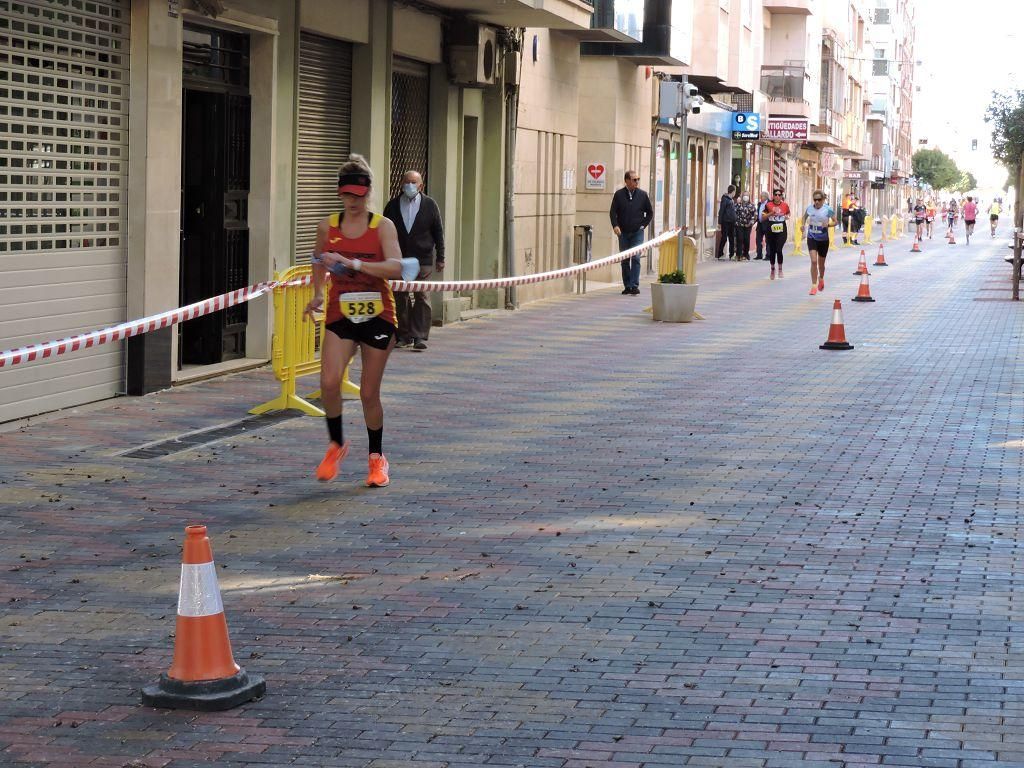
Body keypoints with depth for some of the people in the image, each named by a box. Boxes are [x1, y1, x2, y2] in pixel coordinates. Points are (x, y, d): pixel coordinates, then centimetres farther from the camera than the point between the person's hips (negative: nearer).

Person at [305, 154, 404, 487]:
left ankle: (377, 458, 24)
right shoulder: (328, 226, 1)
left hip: (378, 316, -2)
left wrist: (354, 263, -33)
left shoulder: (382, 226, -8)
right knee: (329, 382, -18)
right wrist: (317, 294, 6)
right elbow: (319, 261, 21)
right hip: (341, 314, 2)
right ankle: (336, 445, 6)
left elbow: (395, 267, -23)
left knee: (369, 393, 4)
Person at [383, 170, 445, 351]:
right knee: (400, 298, 3)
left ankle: (420, 336, -4)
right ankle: (403, 336, 11)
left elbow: (438, 232, 6)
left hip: (423, 260, -2)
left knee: (421, 297, -6)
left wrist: (440, 258, 3)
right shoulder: (393, 205, 7)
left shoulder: (430, 205, 4)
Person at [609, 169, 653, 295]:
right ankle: (627, 286, 12)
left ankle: (634, 285, -14)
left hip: (637, 232, -1)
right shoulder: (619, 195, 2)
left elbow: (650, 212, 12)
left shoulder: (642, 195, 3)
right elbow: (613, 212, 1)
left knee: (635, 258, -12)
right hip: (623, 233, 1)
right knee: (625, 260, 5)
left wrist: (643, 225, 1)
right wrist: (615, 225, -14)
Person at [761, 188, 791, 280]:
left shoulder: (785, 205, 2)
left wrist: (787, 217, -1)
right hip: (771, 231, 1)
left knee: (779, 250, -16)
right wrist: (771, 213, -14)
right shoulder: (768, 205, 0)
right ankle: (772, 269, 30)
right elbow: (763, 218, 1)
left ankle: (780, 269, 3)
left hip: (781, 232, -1)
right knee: (772, 251, 9)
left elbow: (788, 213, 21)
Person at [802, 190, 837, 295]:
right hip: (812, 238, 0)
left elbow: (835, 222, -4)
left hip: (823, 239, 0)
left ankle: (821, 279, 46)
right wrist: (804, 224, 0)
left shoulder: (828, 209, -12)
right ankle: (814, 286, -9)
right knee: (813, 261, -15)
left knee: (821, 263, 14)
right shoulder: (810, 208, -5)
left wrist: (828, 224, -24)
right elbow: (805, 216, 17)